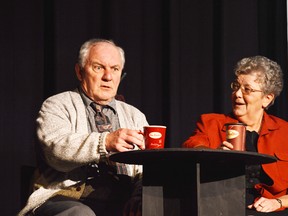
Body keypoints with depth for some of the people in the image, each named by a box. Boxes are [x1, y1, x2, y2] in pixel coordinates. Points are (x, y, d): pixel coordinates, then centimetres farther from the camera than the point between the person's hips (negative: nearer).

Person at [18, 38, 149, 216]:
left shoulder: (134, 115, 25)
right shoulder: (57, 106, 10)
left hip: (122, 201, 5)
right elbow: (55, 149, -11)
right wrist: (105, 142, -28)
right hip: (68, 197, -4)